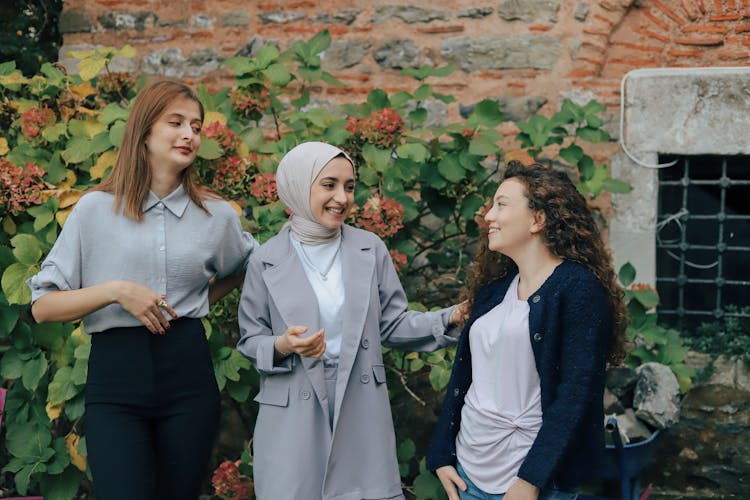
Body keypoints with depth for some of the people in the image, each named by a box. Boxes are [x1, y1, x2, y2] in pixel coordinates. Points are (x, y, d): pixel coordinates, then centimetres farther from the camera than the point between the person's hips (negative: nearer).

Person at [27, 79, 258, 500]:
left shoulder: (217, 214, 6)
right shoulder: (96, 209, 0)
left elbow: (246, 266, 28)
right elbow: (42, 306, -2)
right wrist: (116, 291, -15)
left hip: (188, 371, 2)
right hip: (115, 373, -2)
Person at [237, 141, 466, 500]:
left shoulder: (370, 249, 3)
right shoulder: (266, 260, -3)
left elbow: (391, 324, 6)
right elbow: (250, 341, 4)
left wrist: (450, 318, -7)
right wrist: (283, 346, -17)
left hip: (361, 410, 2)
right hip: (293, 416, -1)